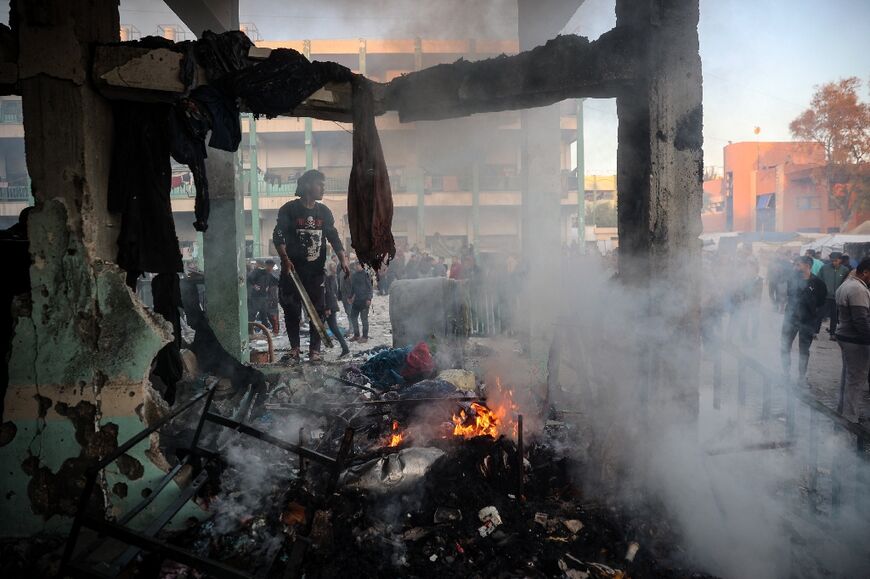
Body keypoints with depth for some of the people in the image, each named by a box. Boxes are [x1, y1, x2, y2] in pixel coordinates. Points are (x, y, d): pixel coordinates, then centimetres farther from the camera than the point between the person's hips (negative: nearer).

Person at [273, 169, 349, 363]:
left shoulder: (324, 212, 9)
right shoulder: (289, 209, -2)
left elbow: (334, 237, 7)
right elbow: (278, 236, -7)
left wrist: (343, 259, -7)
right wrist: (285, 259, -21)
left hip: (316, 269, 3)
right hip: (292, 268, -3)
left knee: (318, 309, 1)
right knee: (291, 309, 1)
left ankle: (314, 349, 8)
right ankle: (294, 347, 15)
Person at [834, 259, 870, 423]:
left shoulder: (845, 285, 13)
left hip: (844, 335, 11)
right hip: (857, 341, -11)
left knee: (847, 377, 19)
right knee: (856, 380, -3)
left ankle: (843, 412, 29)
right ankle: (850, 419, 2)